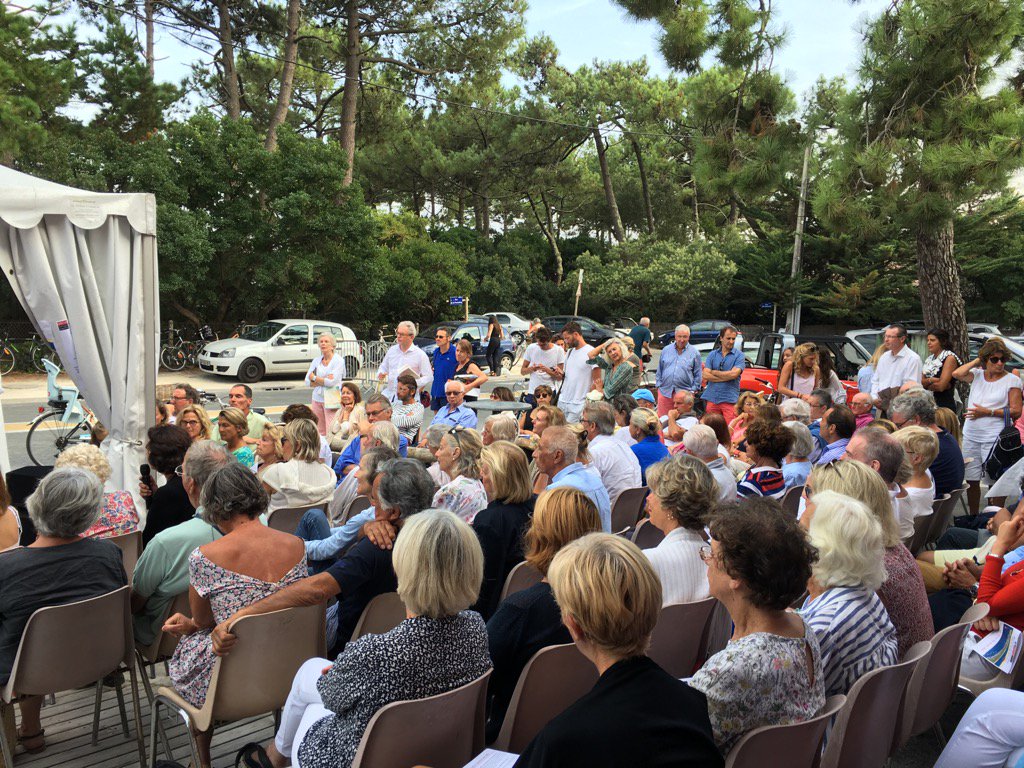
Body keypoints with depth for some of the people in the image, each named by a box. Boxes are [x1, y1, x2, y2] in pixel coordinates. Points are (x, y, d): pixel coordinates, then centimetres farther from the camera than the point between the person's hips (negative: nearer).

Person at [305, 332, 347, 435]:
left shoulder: (338, 360, -3)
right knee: (318, 433, 4)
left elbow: (332, 381, -14)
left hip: (331, 400, -5)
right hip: (317, 399, 5)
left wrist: (314, 378, -2)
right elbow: (308, 381, 5)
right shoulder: (316, 360, 13)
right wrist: (324, 380, -10)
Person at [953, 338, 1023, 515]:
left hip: (995, 438, -4)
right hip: (971, 436, 4)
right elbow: (957, 374, -11)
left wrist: (988, 412, -15)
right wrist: (976, 361, -2)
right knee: (971, 480, 12)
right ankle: (973, 516, 26)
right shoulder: (977, 374, 8)